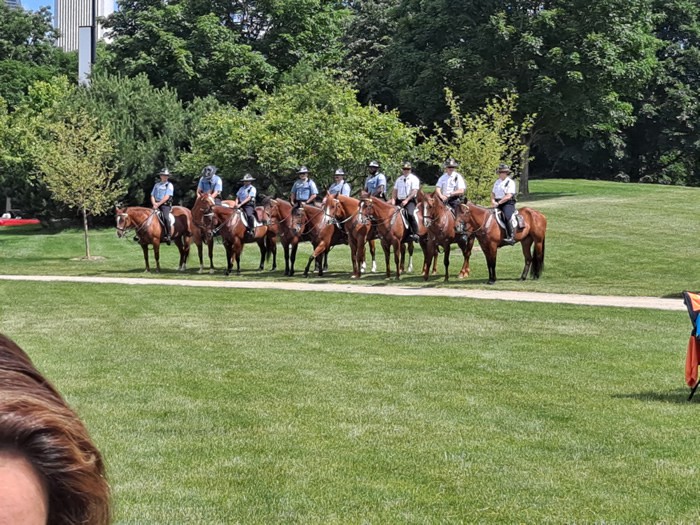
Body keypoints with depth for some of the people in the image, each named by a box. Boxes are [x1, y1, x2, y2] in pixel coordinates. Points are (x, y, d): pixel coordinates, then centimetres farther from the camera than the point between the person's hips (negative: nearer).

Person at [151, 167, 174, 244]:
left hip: (165, 204, -5)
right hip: (156, 204, 5)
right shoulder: (157, 184, 20)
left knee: (165, 217, -32)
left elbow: (167, 197, -7)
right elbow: (152, 195, 15)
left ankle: (168, 235, -26)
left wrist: (158, 204, -15)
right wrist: (154, 203, -5)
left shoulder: (169, 185, 4)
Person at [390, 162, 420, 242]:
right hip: (399, 201, 7)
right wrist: (393, 200, -2)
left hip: (410, 201, -7)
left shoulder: (414, 179, 0)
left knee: (410, 214, -30)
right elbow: (395, 190, 16)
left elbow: (414, 191, -10)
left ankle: (415, 234, -27)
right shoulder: (399, 179, 18)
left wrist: (406, 200, -18)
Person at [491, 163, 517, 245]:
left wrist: (498, 203, -19)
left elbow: (508, 196, -15)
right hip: (498, 204, 8)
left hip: (508, 204, -8)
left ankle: (511, 237, -34)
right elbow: (493, 193, 19)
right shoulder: (497, 182, 17)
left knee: (507, 217, -32)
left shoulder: (510, 182, -7)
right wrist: (493, 201, -2)